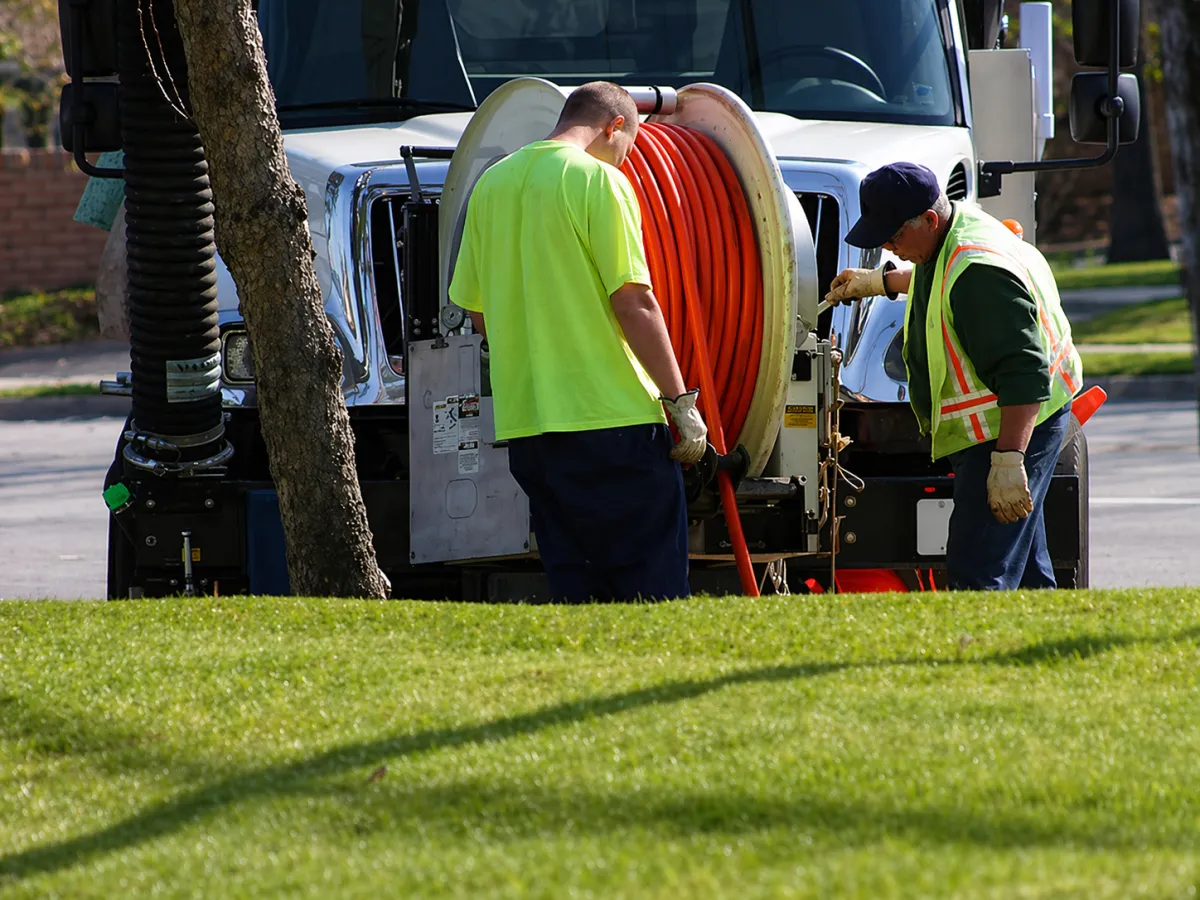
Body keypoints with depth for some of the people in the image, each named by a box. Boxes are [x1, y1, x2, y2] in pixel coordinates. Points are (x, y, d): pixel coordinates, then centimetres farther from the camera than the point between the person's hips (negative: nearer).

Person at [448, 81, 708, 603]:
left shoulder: (493, 184, 13)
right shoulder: (599, 180, -7)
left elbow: (476, 310, 17)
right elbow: (633, 301, -13)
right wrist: (680, 402, -10)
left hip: (523, 422, 7)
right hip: (611, 412, -7)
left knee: (572, 589, 10)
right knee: (652, 586, -4)